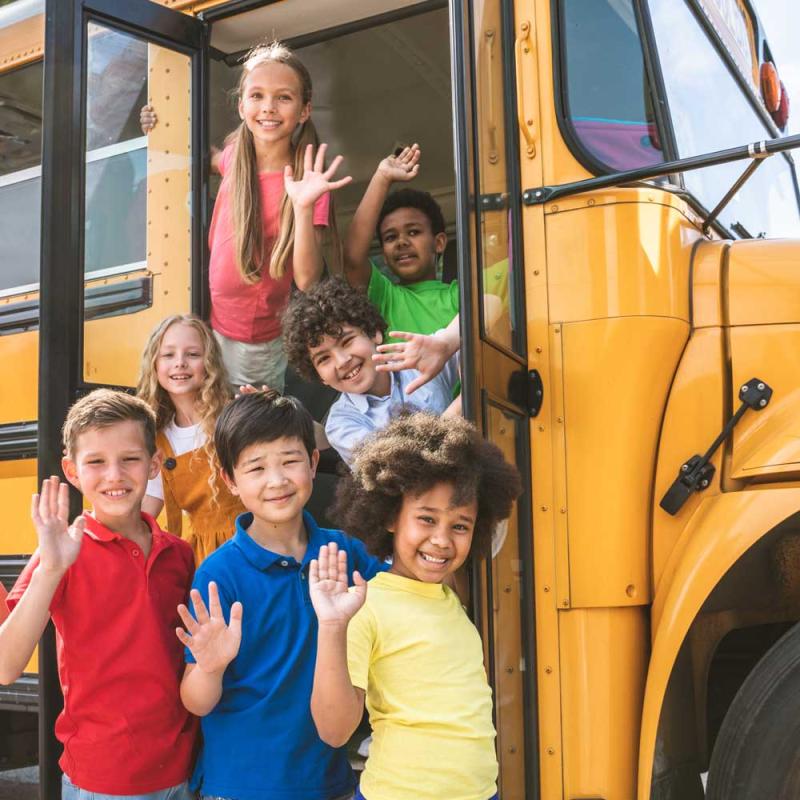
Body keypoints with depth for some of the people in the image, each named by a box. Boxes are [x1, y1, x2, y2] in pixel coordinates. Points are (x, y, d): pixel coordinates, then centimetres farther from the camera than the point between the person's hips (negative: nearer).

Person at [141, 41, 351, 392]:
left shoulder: (304, 181, -21)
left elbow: (307, 280, -29)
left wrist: (304, 207, -41)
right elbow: (213, 160, 21)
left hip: (254, 343, -5)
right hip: (211, 322, 5)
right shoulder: (237, 156, -6)